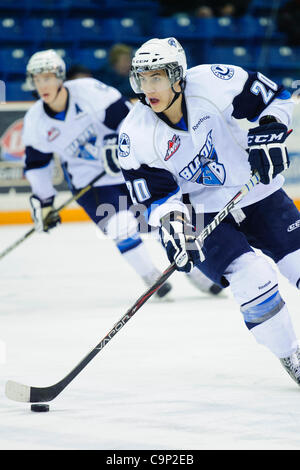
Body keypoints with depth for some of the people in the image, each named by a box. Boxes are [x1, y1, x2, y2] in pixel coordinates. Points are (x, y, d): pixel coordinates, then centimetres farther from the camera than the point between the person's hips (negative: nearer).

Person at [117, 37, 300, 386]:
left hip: (255, 191, 2)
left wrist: (269, 134, -22)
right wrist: (171, 225, -31)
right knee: (252, 280, -20)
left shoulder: (212, 83, -19)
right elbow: (156, 194, -12)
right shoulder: (135, 135, -18)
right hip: (204, 217, -2)